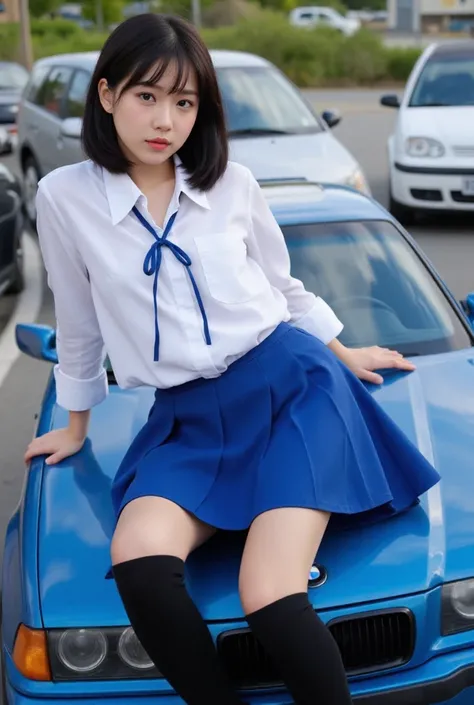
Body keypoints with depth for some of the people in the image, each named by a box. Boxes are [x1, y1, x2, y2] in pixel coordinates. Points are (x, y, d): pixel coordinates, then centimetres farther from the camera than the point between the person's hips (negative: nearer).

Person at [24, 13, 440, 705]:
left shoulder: (233, 184, 3)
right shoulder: (66, 197, -1)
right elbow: (79, 323, 13)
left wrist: (343, 355, 28)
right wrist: (76, 425, 23)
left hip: (293, 386, -1)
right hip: (189, 420, 1)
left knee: (269, 598, -22)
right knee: (138, 563, -29)